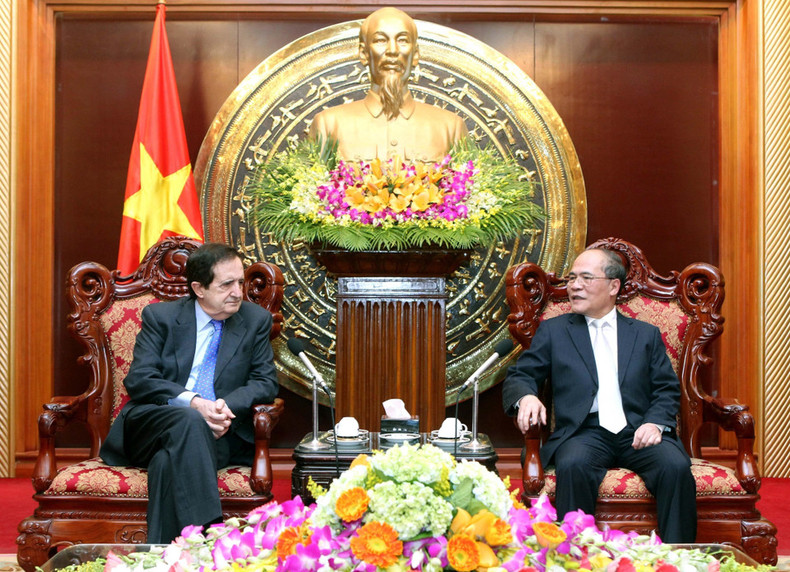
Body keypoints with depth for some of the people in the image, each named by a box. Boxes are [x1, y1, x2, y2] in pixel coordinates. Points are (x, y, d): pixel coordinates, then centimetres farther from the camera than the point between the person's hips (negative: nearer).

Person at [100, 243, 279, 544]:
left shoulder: (256, 320, 12)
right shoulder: (160, 316, 7)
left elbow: (266, 382, 7)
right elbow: (139, 380, -4)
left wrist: (227, 406, -15)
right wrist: (193, 402, -21)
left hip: (218, 432, 0)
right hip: (151, 424, 0)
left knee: (170, 460, -35)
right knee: (189, 422, -38)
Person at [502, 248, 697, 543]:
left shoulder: (646, 334, 21)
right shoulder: (553, 331, 17)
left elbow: (667, 390, 14)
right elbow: (519, 376, 10)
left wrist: (656, 422, -7)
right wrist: (526, 397, -15)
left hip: (637, 432, 1)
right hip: (584, 433, -1)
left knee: (676, 467, -29)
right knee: (573, 466, -35)